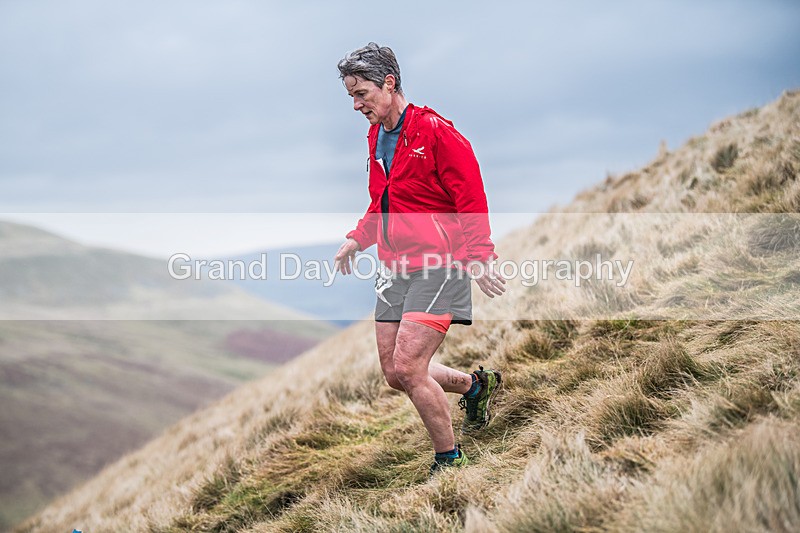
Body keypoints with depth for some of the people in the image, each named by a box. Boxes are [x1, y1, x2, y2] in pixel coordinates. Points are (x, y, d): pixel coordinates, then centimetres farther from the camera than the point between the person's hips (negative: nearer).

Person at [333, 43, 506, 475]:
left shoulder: (435, 132, -12)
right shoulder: (375, 137, 14)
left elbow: (472, 200, -14)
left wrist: (479, 259, -22)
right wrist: (356, 240, 15)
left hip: (439, 266, -8)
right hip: (394, 268, 8)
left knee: (407, 367, -15)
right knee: (394, 373, 7)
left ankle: (450, 460, 4)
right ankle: (474, 385, 32)